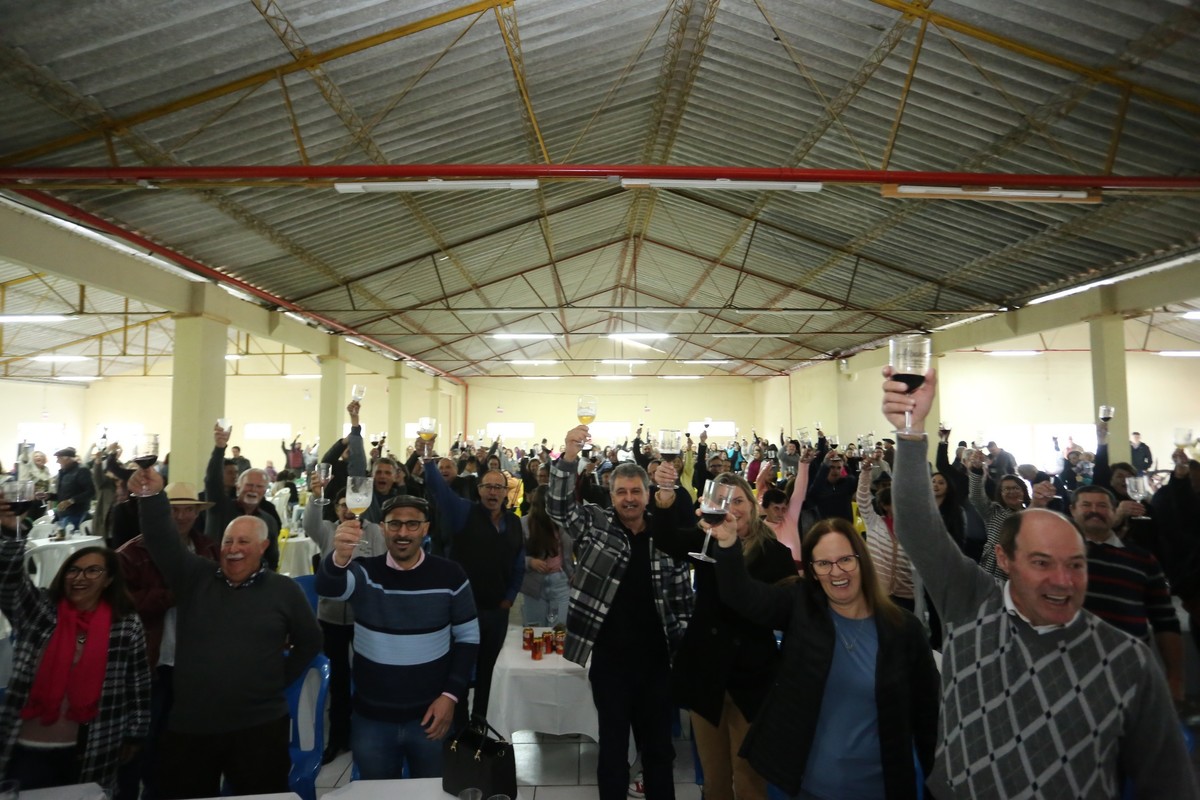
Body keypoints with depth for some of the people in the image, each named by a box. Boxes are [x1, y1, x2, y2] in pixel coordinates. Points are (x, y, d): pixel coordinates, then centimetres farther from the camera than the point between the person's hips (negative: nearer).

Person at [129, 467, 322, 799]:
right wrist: (151, 496, -26)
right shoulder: (195, 578, 4)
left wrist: (280, 679, 3)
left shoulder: (285, 590, 0)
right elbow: (163, 542, -11)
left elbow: (310, 642, 9)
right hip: (188, 726, 2)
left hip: (259, 727, -2)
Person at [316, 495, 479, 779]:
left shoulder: (450, 575, -8)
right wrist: (339, 558, -53)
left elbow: (468, 637, 0)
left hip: (430, 715, -1)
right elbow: (327, 587, -31)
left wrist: (451, 694, -9)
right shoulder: (364, 573, -9)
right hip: (371, 718, 1)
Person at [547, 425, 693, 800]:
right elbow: (558, 507, -19)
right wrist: (569, 457, -33)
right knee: (613, 744, 12)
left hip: (655, 658, 2)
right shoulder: (595, 524, -3)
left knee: (658, 744, 17)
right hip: (609, 657, -2)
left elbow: (683, 594, 5)